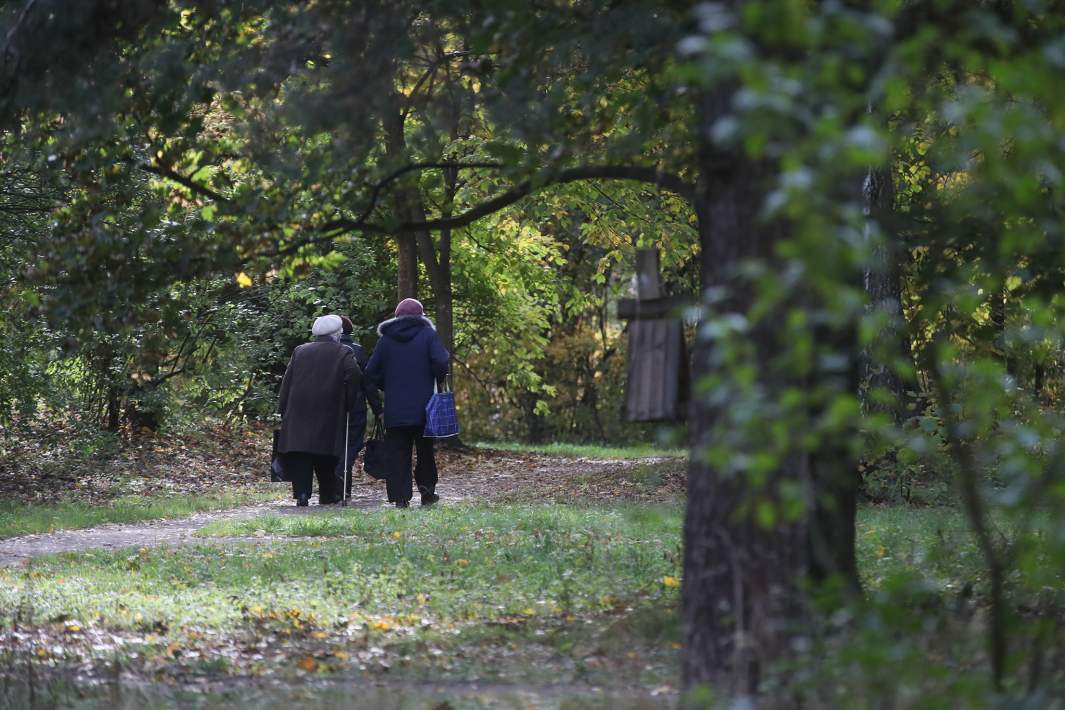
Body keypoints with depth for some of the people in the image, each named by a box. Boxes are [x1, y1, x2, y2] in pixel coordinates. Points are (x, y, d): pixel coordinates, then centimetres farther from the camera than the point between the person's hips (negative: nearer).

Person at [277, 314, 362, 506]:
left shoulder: (299, 351, 14)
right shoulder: (343, 353, 3)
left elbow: (287, 381, 10)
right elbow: (354, 375, -13)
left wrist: (283, 409, 11)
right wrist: (348, 402, -1)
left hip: (298, 411, 2)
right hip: (329, 412, -2)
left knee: (300, 454, -1)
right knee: (326, 453, 10)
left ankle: (301, 492, -13)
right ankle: (327, 494, 17)